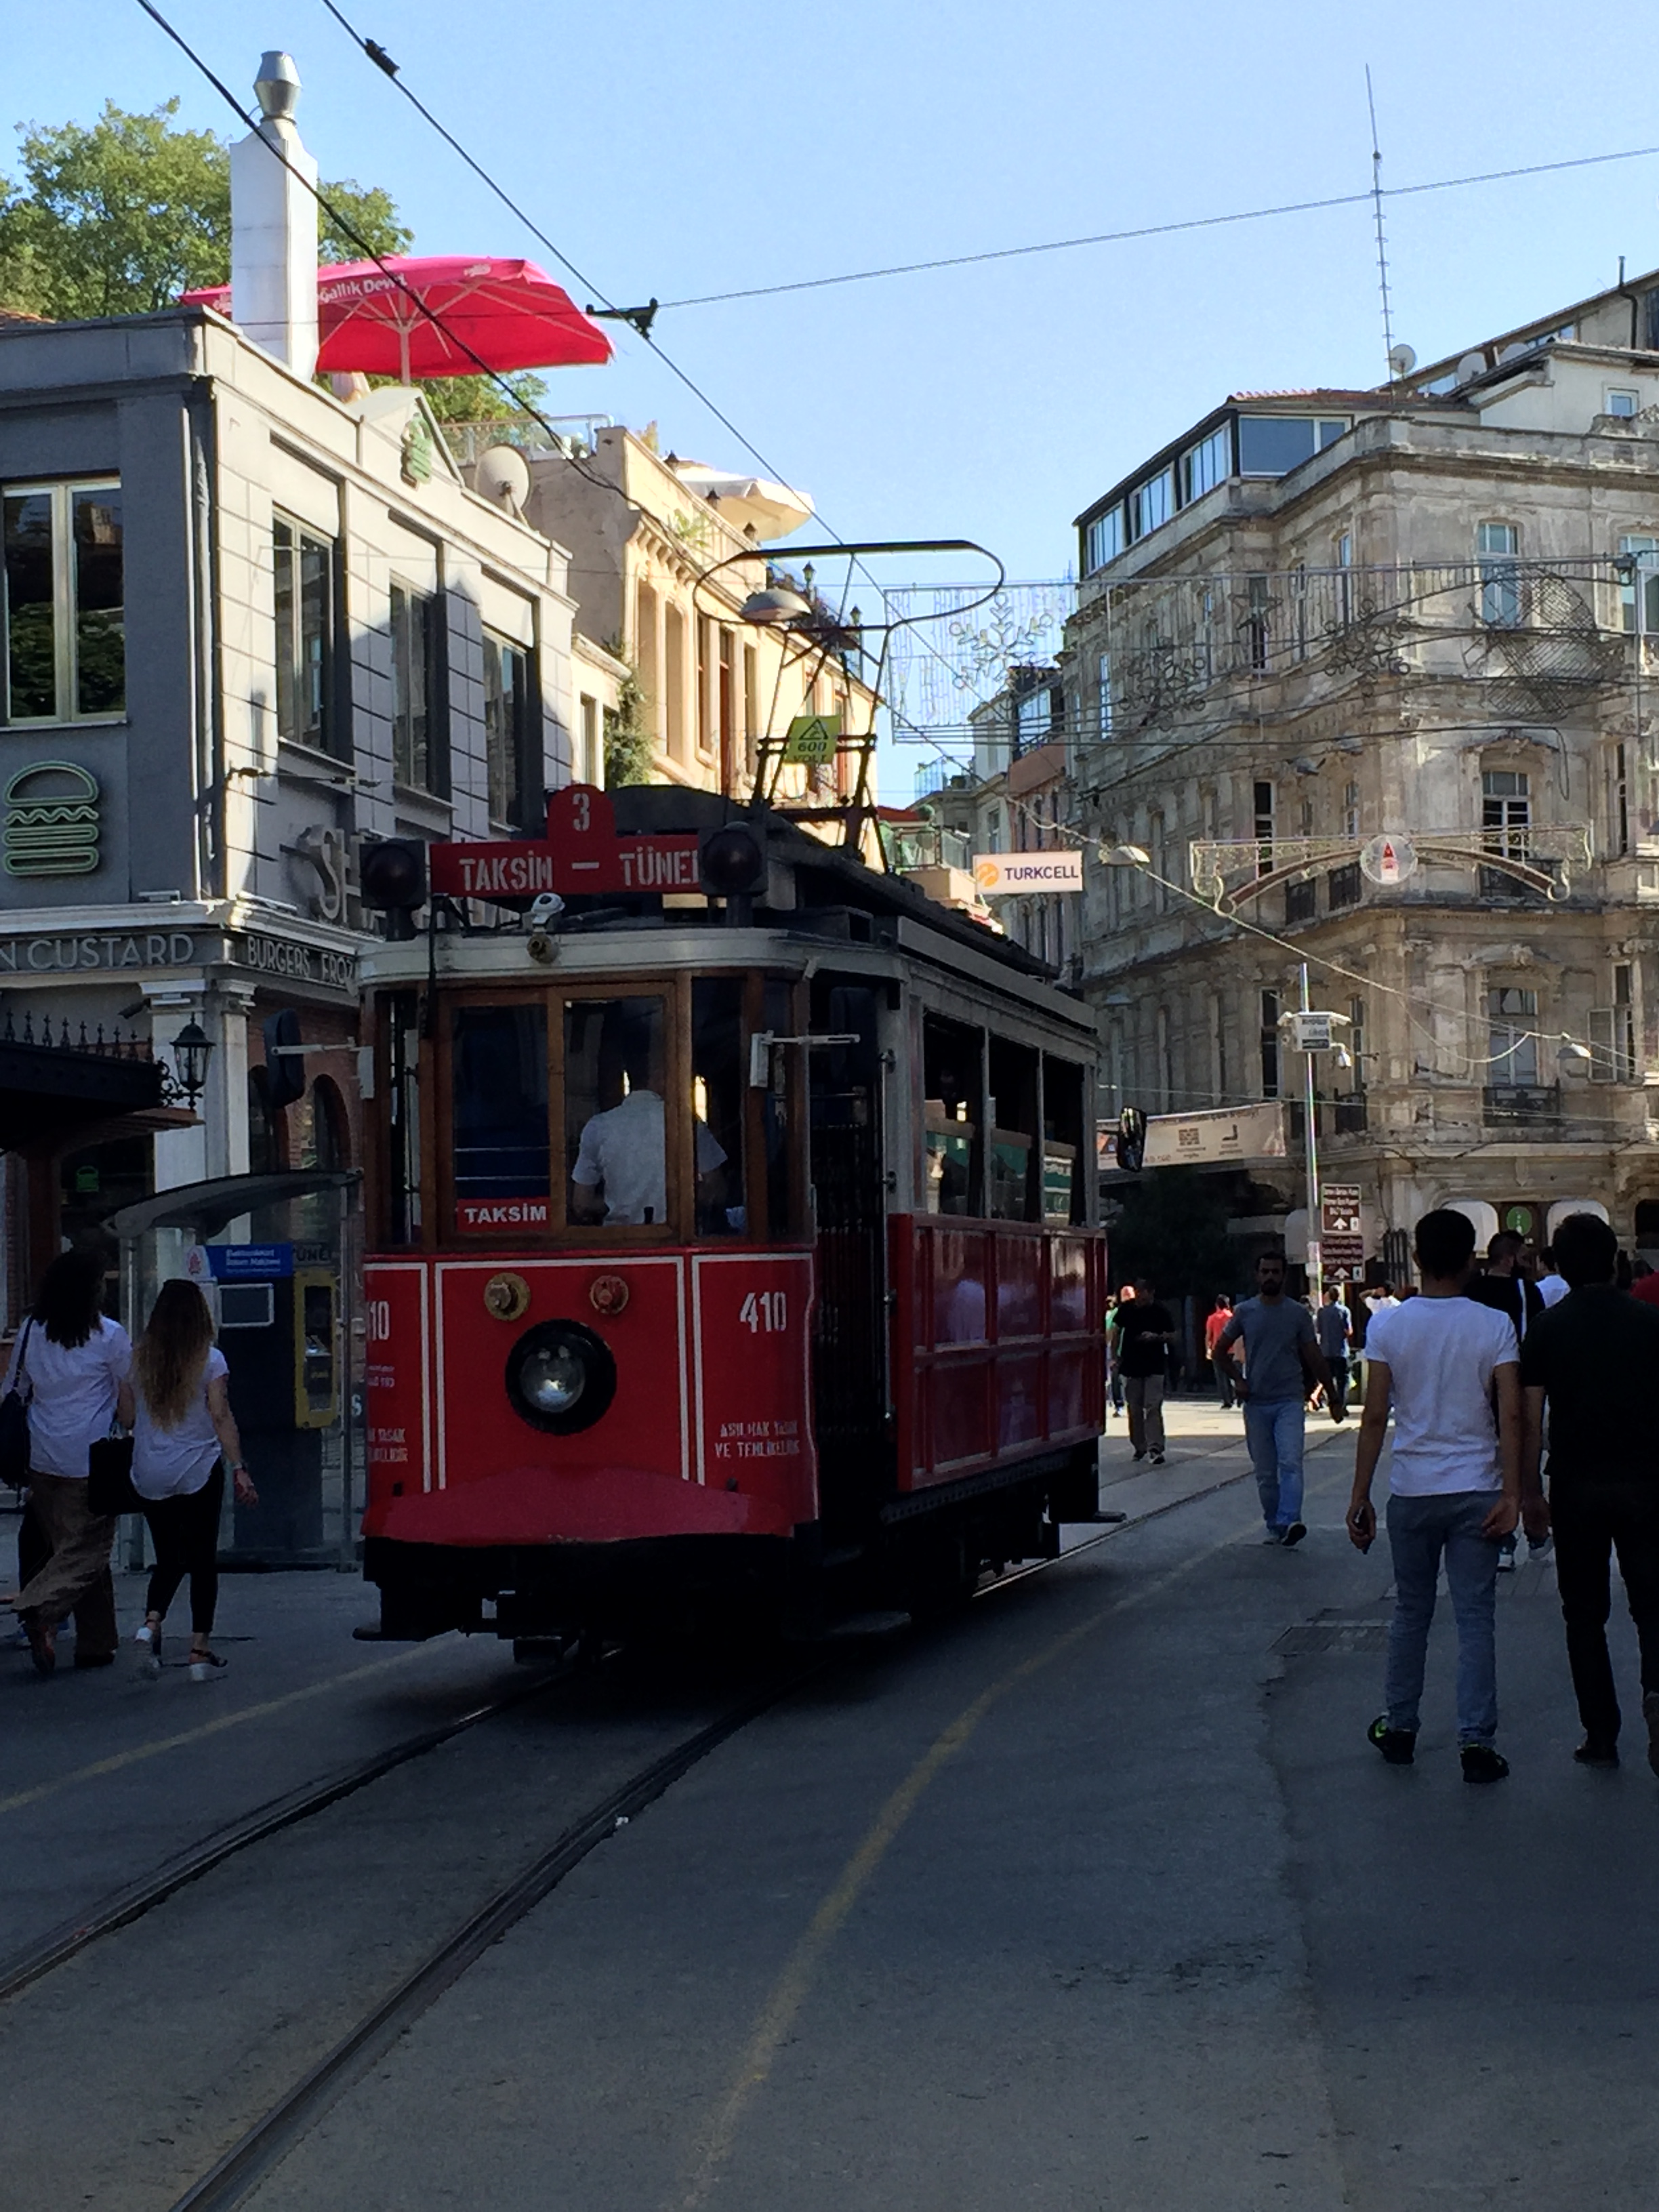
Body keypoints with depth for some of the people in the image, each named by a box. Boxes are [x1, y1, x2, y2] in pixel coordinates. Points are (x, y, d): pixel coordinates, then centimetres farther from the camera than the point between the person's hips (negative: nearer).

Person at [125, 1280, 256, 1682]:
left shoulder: (138, 1358, 0)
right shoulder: (209, 1359, -8)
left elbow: (127, 1416, 6)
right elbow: (221, 1417, -13)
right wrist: (238, 1468, -11)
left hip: (150, 1477, 3)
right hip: (199, 1471, -3)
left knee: (168, 1558, 16)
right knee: (203, 1561, 7)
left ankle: (151, 1623, -9)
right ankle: (200, 1650, 5)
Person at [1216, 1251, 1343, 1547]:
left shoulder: (1298, 1314, 2)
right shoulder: (1244, 1312, 5)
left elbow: (1315, 1358, 7)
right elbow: (1221, 1350, 16)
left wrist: (1333, 1399, 7)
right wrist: (1237, 1379, 3)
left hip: (1290, 1401, -2)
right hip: (1256, 1403, 2)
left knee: (1290, 1463, -19)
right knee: (1265, 1473, 6)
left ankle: (1289, 1522, -30)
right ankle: (1274, 1527, 16)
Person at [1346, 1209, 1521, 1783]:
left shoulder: (1388, 1326, -4)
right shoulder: (1494, 1326, -5)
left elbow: (1375, 1418, -4)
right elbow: (1510, 1416, -10)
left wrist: (1360, 1497, 0)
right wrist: (1511, 1495, -8)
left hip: (1412, 1492, 1)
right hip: (1476, 1492, -1)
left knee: (1410, 1613, 15)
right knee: (1474, 1620, 2)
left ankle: (1399, 1728, 23)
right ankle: (1476, 1742, -1)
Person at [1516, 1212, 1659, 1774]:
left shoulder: (1547, 1329, -2)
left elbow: (1531, 1418, -4)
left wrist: (1530, 1491, 3)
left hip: (1577, 1486, 0)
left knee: (1584, 1615, 11)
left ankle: (1601, 1737, 11)